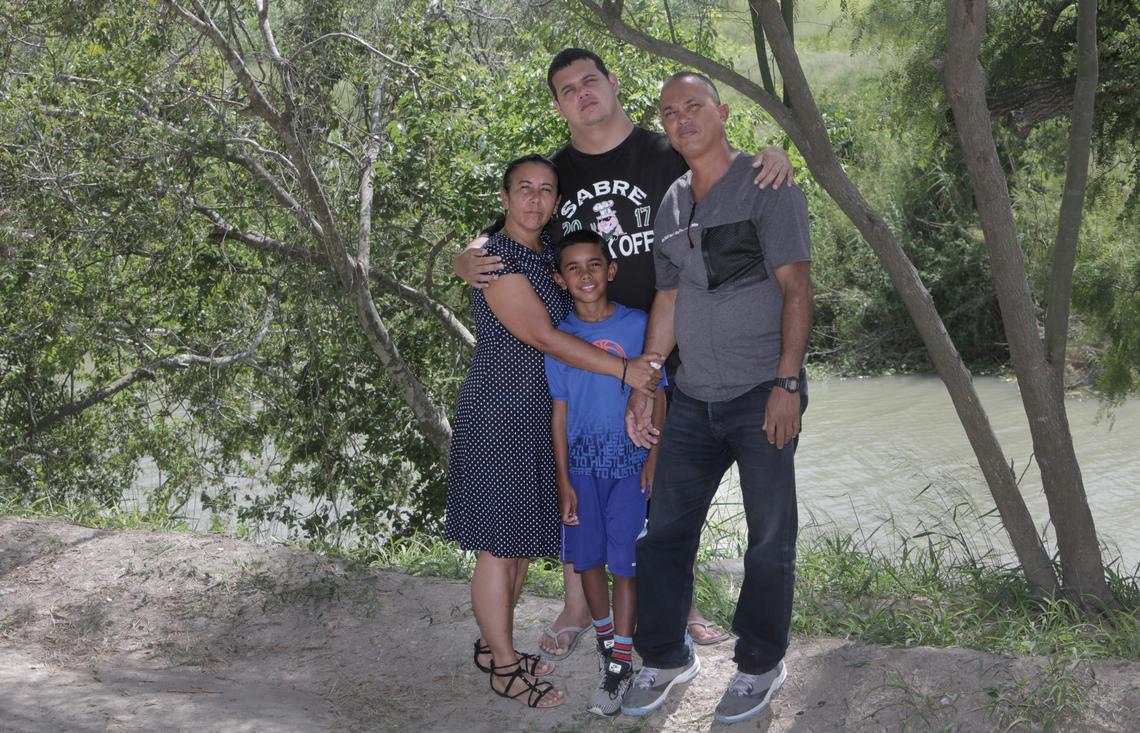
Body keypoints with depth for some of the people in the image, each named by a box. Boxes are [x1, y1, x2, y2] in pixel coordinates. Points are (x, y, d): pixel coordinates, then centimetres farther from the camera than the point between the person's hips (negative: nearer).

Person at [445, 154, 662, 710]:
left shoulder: (548, 251, 8)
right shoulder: (496, 260, -16)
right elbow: (542, 336, -21)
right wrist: (623, 369, -21)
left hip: (537, 411, 8)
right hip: (498, 412, -8)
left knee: (522, 538, 15)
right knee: (499, 543, 0)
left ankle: (494, 644, 29)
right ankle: (504, 666, 11)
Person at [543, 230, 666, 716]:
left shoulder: (638, 325, -3)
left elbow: (656, 396, 2)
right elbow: (560, 412, 3)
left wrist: (654, 457, -5)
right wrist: (564, 482, 0)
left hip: (631, 460, -2)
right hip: (582, 461, 2)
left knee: (624, 560, -2)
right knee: (587, 557, 8)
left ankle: (620, 663, 7)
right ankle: (604, 636, 30)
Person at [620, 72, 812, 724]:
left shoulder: (767, 186, -5)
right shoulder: (671, 204, 14)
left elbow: (797, 287, -10)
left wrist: (787, 383, -16)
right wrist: (641, 386, 13)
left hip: (762, 395, -5)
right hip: (694, 399, 6)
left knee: (770, 538, 3)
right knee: (666, 530, 7)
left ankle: (761, 666, 18)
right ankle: (666, 658, 22)